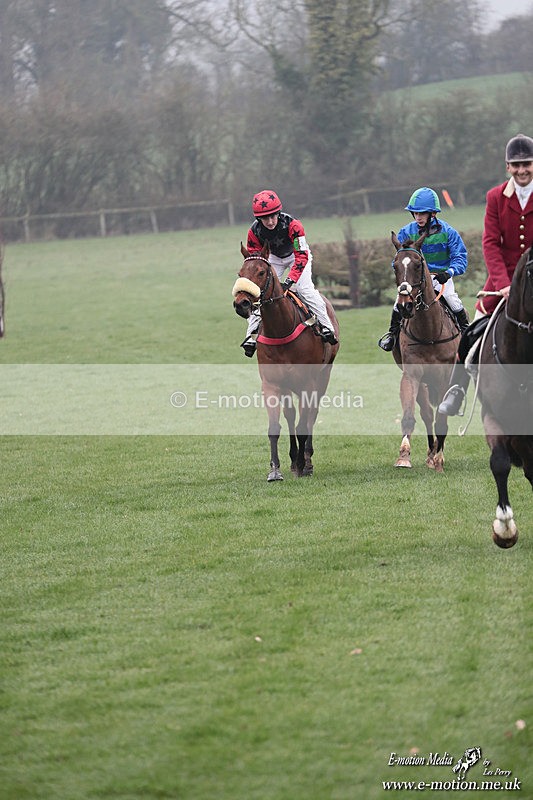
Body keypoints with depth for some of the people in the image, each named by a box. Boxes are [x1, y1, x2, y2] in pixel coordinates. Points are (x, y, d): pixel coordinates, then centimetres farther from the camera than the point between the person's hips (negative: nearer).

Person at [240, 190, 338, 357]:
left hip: (296, 254, -3)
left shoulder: (292, 225, -38)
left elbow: (302, 256, -38)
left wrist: (289, 280, -47)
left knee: (304, 287, -22)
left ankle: (325, 326, -11)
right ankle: (252, 334, 0)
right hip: (274, 257, 3)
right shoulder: (254, 232, -27)